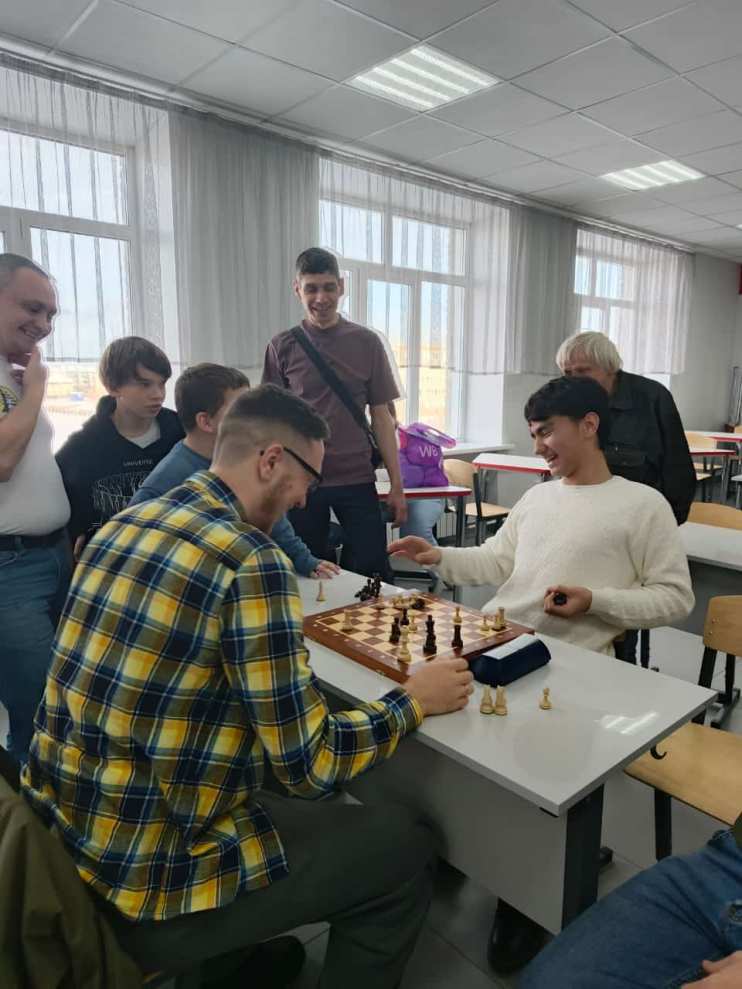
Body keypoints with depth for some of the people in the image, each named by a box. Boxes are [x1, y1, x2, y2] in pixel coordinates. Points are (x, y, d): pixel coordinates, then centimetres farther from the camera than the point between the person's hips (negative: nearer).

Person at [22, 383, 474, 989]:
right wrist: (415, 700, -7)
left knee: (298, 805, 30)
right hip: (146, 881, -8)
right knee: (405, 847, 9)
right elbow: (310, 764, -21)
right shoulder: (251, 561, -24)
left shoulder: (122, 525, 1)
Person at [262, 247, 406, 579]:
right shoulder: (282, 347, 2)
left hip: (357, 480, 0)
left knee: (373, 573, 2)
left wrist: (396, 484, 2)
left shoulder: (366, 343, 3)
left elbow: (381, 416, 5)